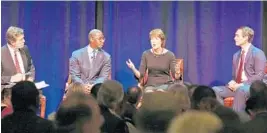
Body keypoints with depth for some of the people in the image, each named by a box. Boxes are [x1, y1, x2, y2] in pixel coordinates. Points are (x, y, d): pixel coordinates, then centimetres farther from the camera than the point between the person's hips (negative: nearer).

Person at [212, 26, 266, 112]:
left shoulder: (258, 53, -5)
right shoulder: (236, 55, 19)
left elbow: (259, 76, -13)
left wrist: (242, 85, -20)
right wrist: (232, 82, -3)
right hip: (237, 86, 7)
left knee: (241, 90, -40)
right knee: (216, 90, -15)